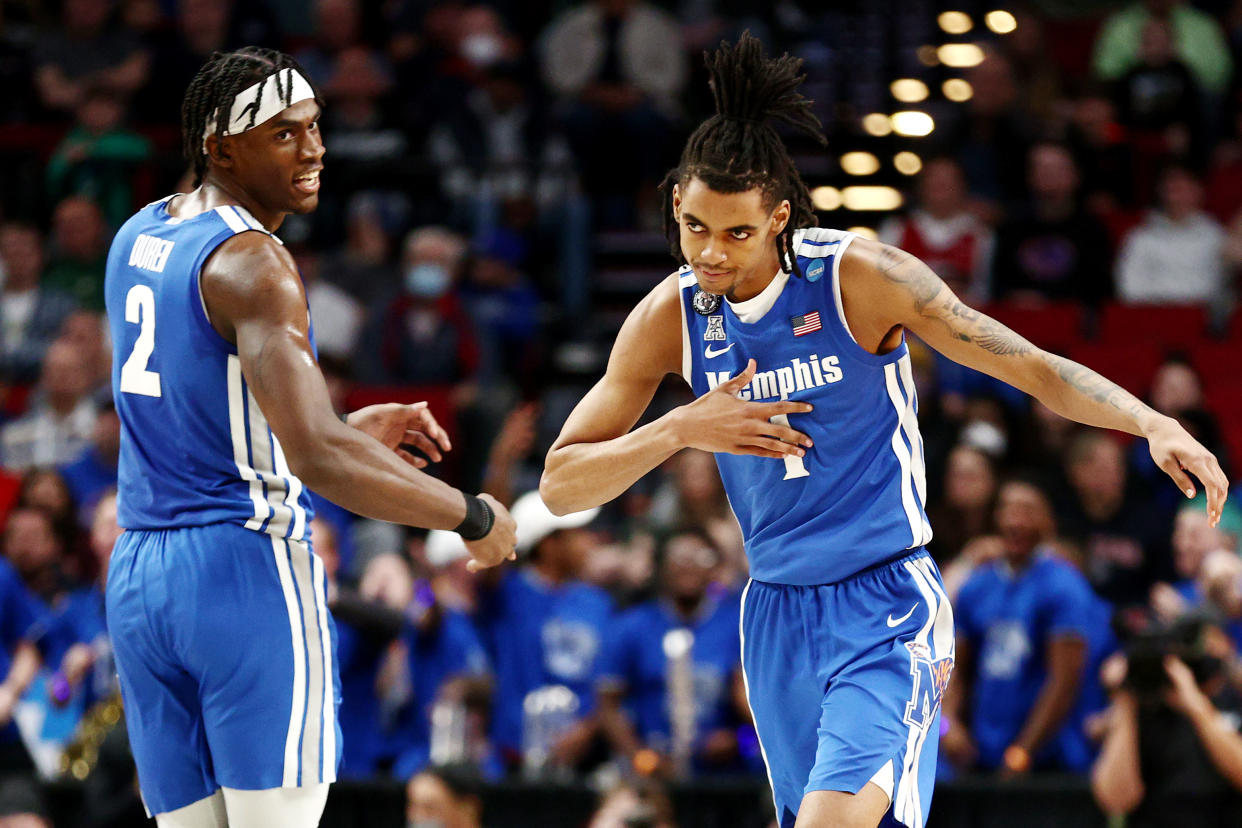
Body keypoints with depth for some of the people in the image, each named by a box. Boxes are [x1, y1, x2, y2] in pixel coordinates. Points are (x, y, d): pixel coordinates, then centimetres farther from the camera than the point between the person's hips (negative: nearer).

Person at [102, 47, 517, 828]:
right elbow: (318, 460, -25)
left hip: (139, 579, 8)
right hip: (250, 568, -8)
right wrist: (473, 517, -14)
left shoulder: (138, 238, 13)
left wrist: (351, 428, 21)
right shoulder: (250, 264, -15)